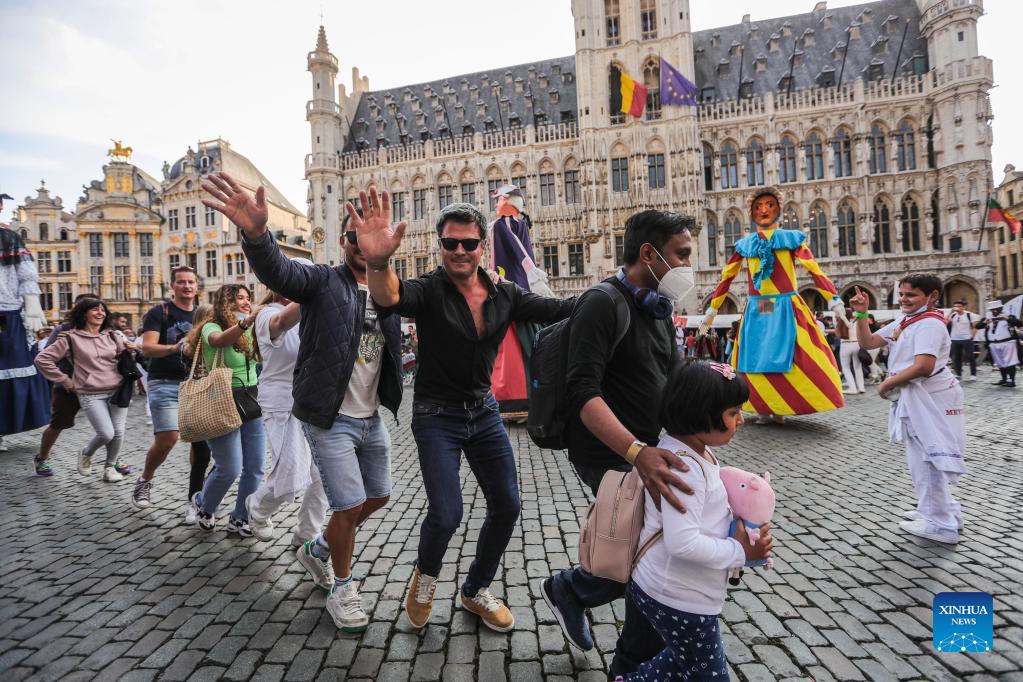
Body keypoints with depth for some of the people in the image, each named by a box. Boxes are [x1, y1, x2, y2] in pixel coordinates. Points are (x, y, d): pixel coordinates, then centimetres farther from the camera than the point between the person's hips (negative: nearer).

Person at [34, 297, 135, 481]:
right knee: (106, 434, -13)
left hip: (117, 391, 4)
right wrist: (66, 382, -3)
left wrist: (130, 350, -6)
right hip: (91, 395, -3)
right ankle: (86, 453, 20)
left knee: (118, 432, 0)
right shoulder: (71, 338, -2)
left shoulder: (111, 336, 9)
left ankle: (110, 467, 21)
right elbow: (42, 359, 0)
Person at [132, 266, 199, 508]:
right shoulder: (159, 312, -1)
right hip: (165, 383, -4)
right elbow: (147, 348, -13)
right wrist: (174, 348, -30)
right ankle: (144, 481, 19)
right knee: (167, 438, -11)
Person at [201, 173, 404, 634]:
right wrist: (256, 233, -51)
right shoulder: (322, 281, -10)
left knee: (378, 497, 18)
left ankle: (318, 549, 43)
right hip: (330, 419, -6)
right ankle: (342, 586, 24)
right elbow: (277, 270, -30)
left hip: (372, 417, 7)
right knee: (349, 505, -4)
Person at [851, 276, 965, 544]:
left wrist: (887, 383, -16)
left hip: (928, 400, -10)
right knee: (922, 459, 20)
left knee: (928, 459, -1)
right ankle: (934, 511, 36)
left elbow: (923, 366, -28)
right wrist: (861, 314, -2)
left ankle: (941, 524, 11)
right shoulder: (902, 322, 12)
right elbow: (867, 342, 10)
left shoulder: (929, 324, -16)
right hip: (913, 400, 10)